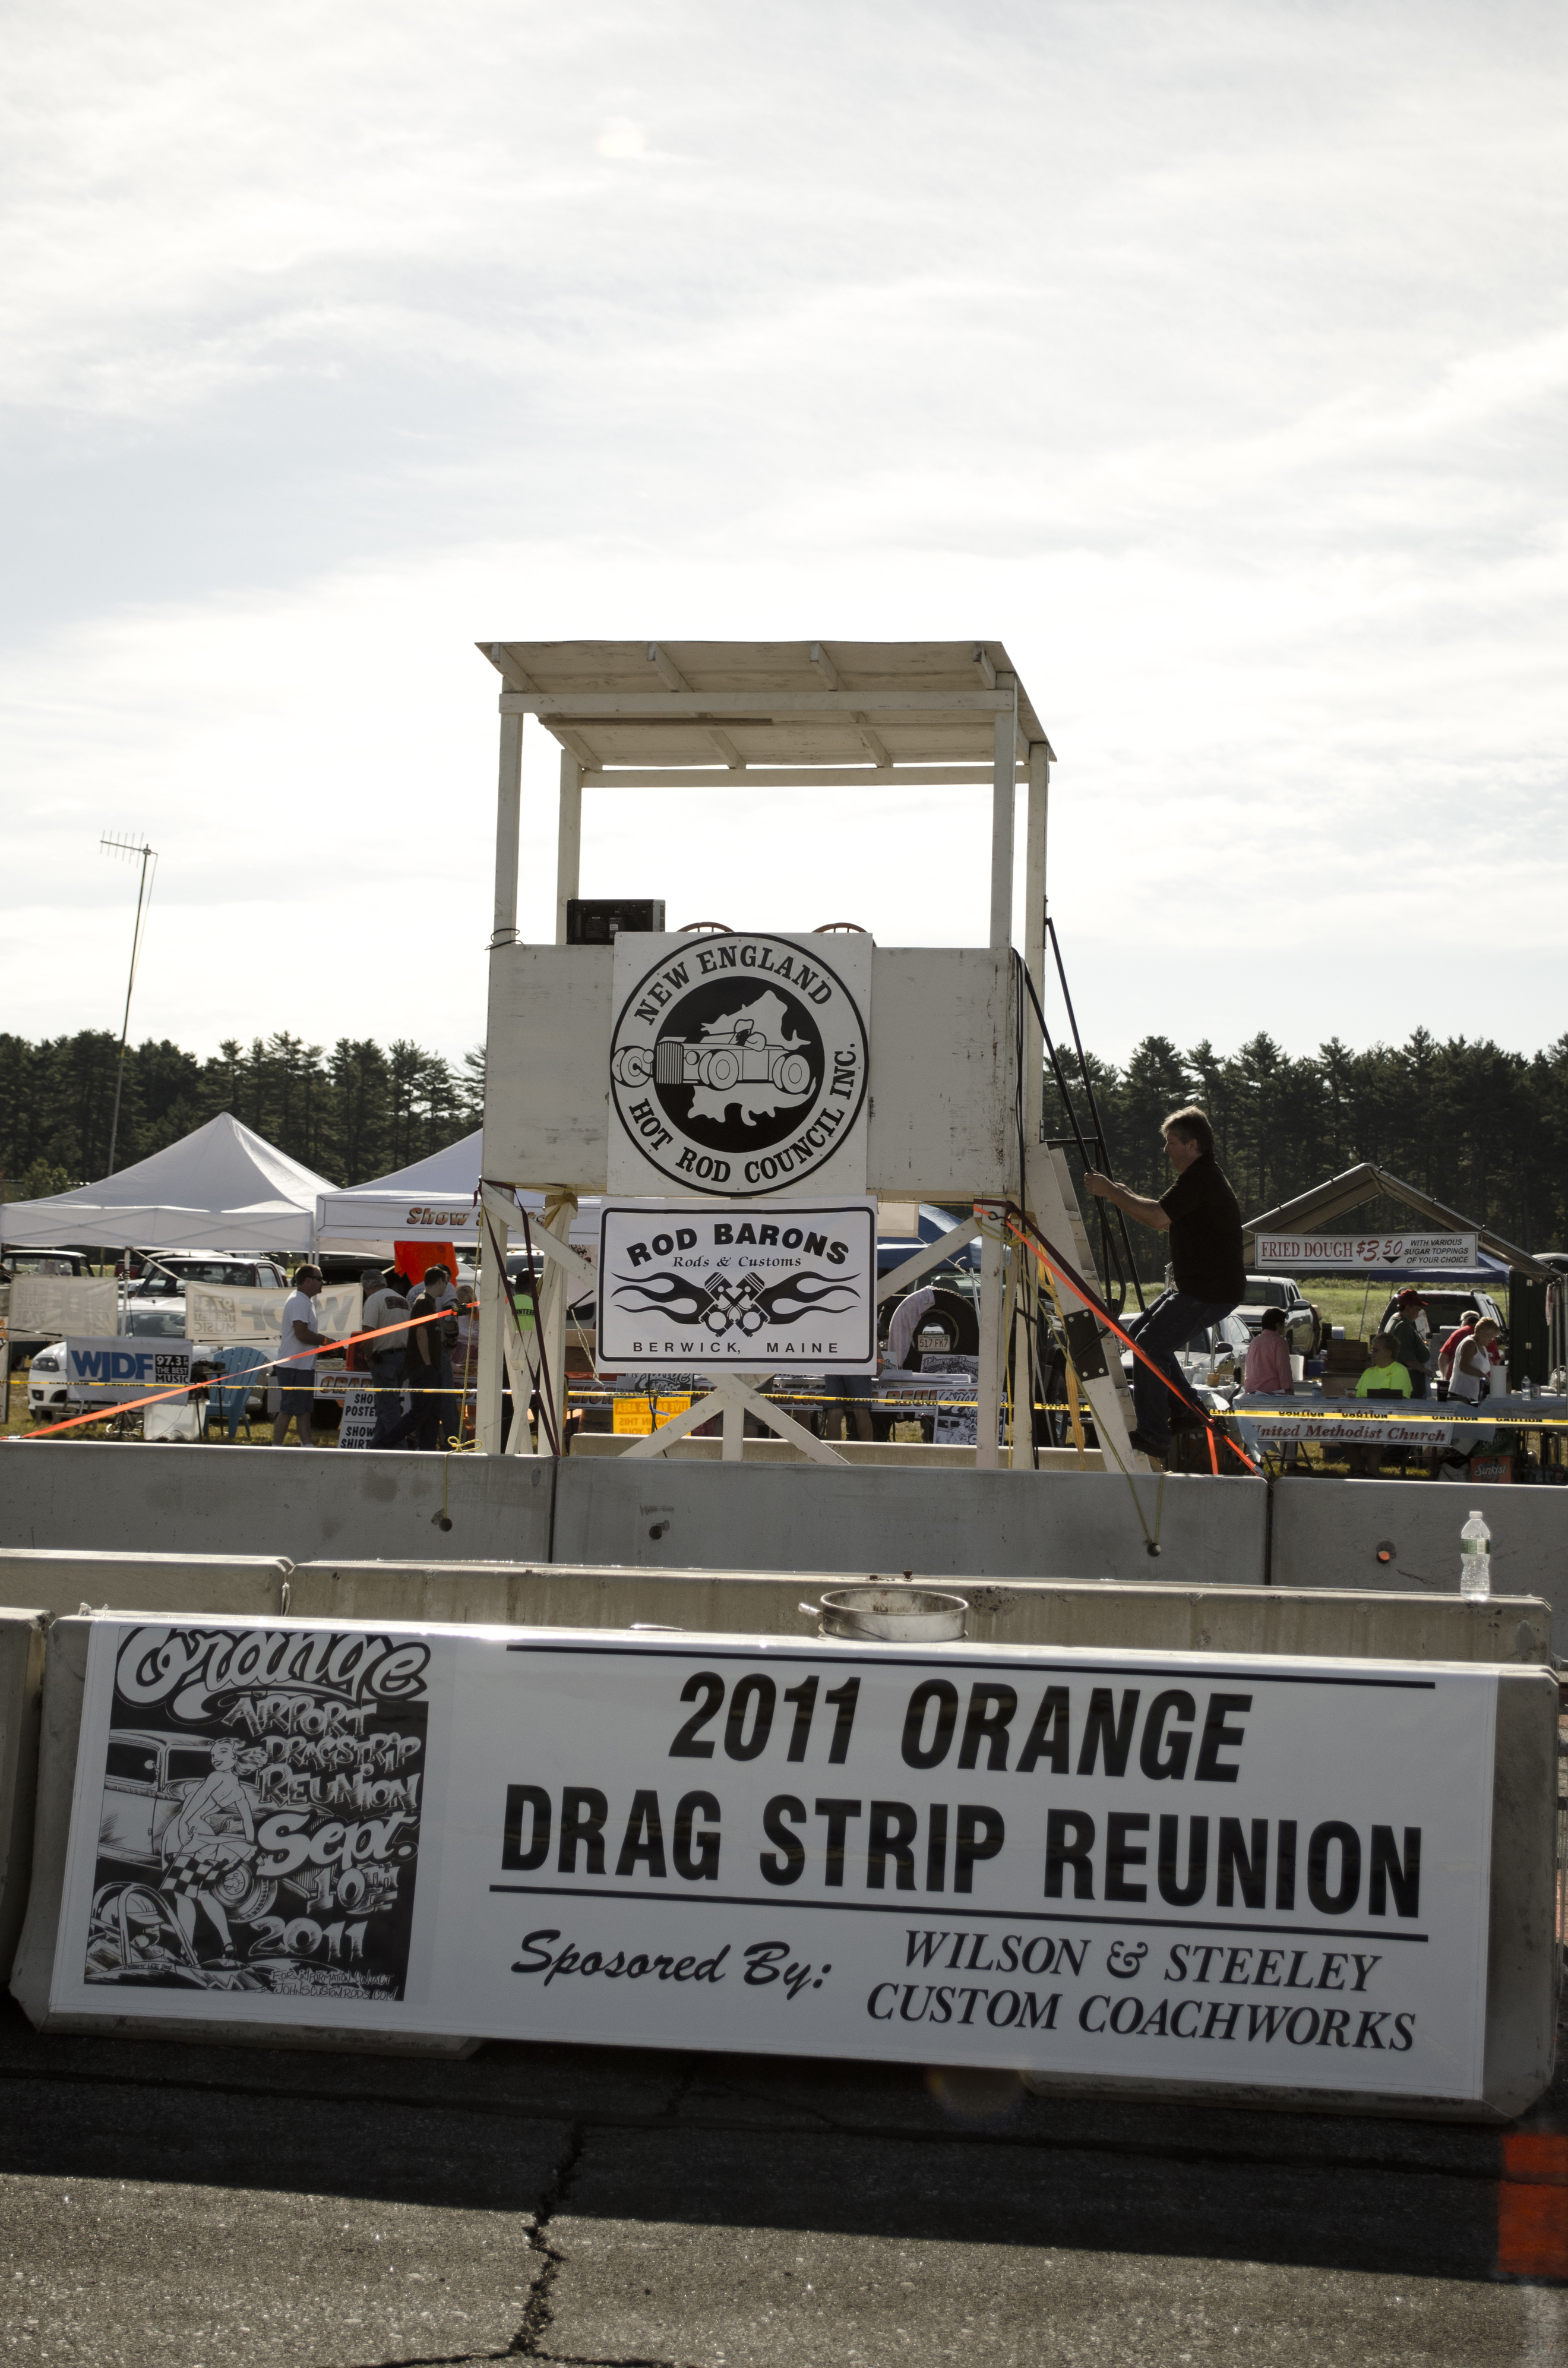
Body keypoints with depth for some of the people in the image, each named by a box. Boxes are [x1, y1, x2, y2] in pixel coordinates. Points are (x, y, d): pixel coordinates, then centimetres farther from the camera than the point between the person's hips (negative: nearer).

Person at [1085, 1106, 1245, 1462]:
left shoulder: (1200, 1178, -17)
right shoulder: (1204, 1176, 18)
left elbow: (1158, 1216, -27)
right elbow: (1163, 1222, 23)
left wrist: (1112, 1193, -19)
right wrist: (1124, 1195, 11)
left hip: (1211, 1292, -11)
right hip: (1197, 1286, 11)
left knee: (1151, 1346, -14)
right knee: (1138, 1332, 16)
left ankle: (1153, 1437, -12)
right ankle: (1186, 1410, 20)